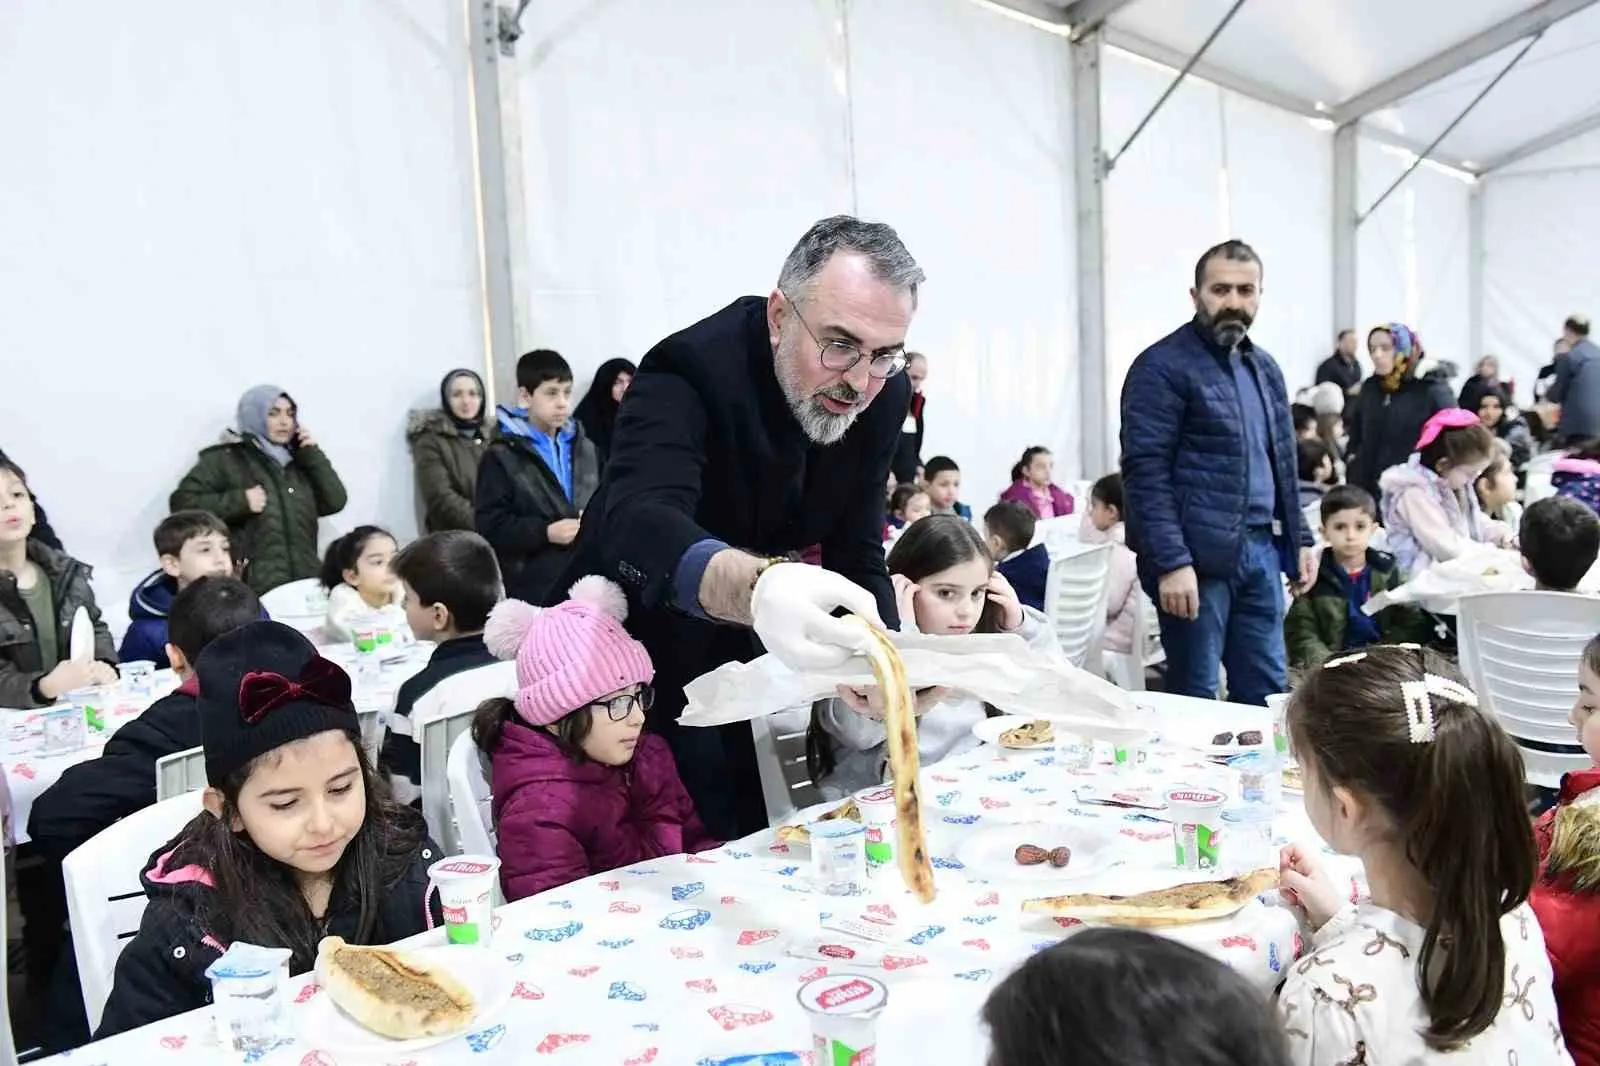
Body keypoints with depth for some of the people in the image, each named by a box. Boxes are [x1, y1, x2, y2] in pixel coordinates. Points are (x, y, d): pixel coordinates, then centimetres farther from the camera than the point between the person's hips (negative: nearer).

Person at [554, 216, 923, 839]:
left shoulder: (885, 396, -13)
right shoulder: (689, 370, -31)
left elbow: (857, 554, -10)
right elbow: (637, 521, -48)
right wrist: (757, 586, -68)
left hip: (742, 654, 5)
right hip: (638, 641, -5)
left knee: (751, 837, 16)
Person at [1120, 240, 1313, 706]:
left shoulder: (1265, 368, 16)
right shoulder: (1162, 366, -9)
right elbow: (1145, 472, -16)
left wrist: (1300, 538, 16)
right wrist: (1171, 562, -22)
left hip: (1261, 549, 7)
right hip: (1197, 556, -7)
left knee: (1268, 692, 12)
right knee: (1195, 697, 3)